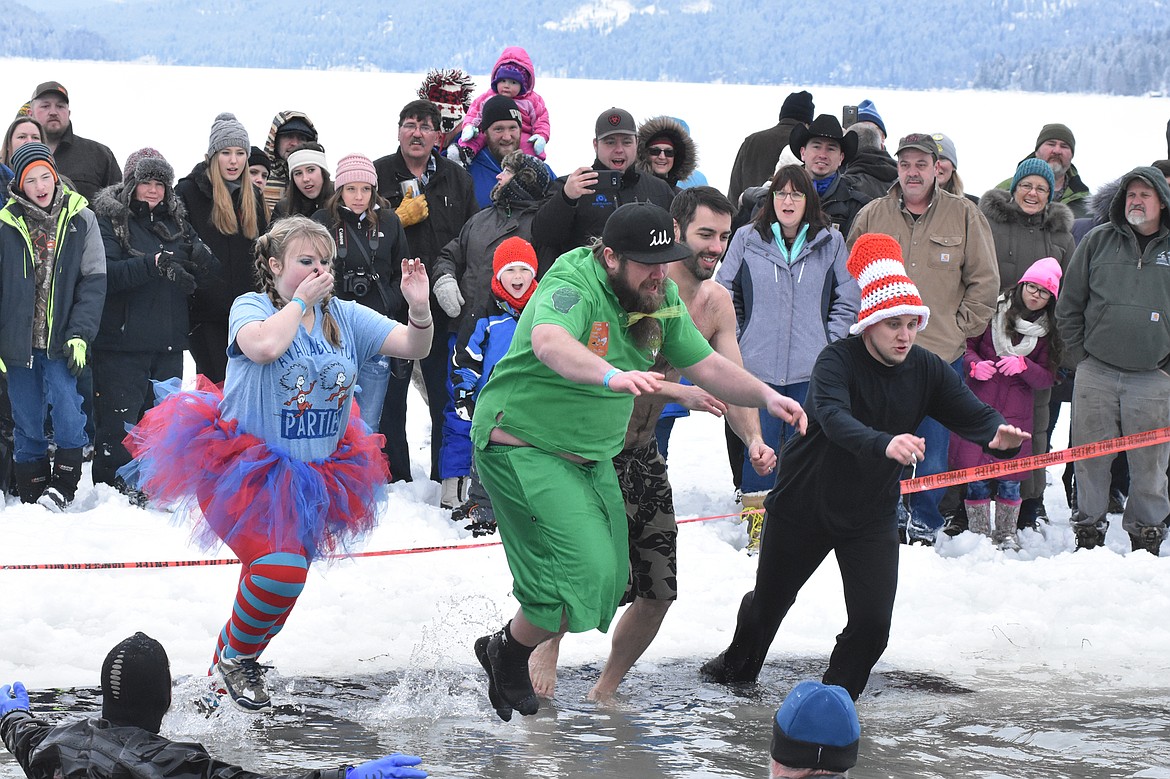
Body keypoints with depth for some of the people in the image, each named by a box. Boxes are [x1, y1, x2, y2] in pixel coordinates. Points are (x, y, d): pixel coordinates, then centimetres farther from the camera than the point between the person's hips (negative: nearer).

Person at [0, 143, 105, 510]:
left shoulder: (80, 219, 0)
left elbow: (94, 280, -1)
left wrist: (79, 334, -10)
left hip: (61, 342, -1)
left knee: (68, 416, -15)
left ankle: (63, 484, 2)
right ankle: (32, 497, 18)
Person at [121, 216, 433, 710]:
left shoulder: (345, 317, 3)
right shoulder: (251, 306, -8)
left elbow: (413, 347, -3)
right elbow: (264, 346, -31)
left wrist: (419, 308, -23)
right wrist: (302, 299, -20)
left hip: (312, 480, 6)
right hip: (238, 470, -6)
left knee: (282, 571, 14)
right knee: (282, 566, -24)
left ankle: (231, 658, 40)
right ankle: (235, 658, 2)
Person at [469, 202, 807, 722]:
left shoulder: (660, 299, 0)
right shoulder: (573, 289, -26)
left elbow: (706, 366, 6)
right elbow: (550, 343, -47)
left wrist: (766, 397, -12)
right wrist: (612, 375, -65)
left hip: (592, 459, 9)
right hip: (523, 446, -9)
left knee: (610, 581, 12)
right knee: (586, 572, -18)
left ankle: (507, 654, 32)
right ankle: (507, 654, 8)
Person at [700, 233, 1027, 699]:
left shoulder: (927, 371, -8)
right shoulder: (838, 361, -22)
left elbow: (971, 413, -16)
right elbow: (833, 417, -40)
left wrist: (1000, 434, -41)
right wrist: (884, 444, -59)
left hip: (871, 516, 3)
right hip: (804, 504, -2)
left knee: (872, 624, -10)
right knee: (770, 598, 18)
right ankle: (740, 664, 48)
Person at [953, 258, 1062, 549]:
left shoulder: (1049, 331, 4)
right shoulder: (994, 311, 0)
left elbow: (1047, 378, 2)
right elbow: (967, 345, 7)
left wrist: (1023, 366, -17)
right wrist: (975, 365, -14)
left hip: (1016, 410, 1)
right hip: (978, 403, -1)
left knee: (1010, 478, 0)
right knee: (975, 473, -3)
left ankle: (1006, 533, 16)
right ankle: (979, 533, 9)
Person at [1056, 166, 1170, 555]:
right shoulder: (1098, 241, 6)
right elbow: (1069, 303, 11)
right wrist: (1077, 351, 6)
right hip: (1095, 373, 1)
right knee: (1089, 458, 5)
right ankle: (1089, 531, 17)